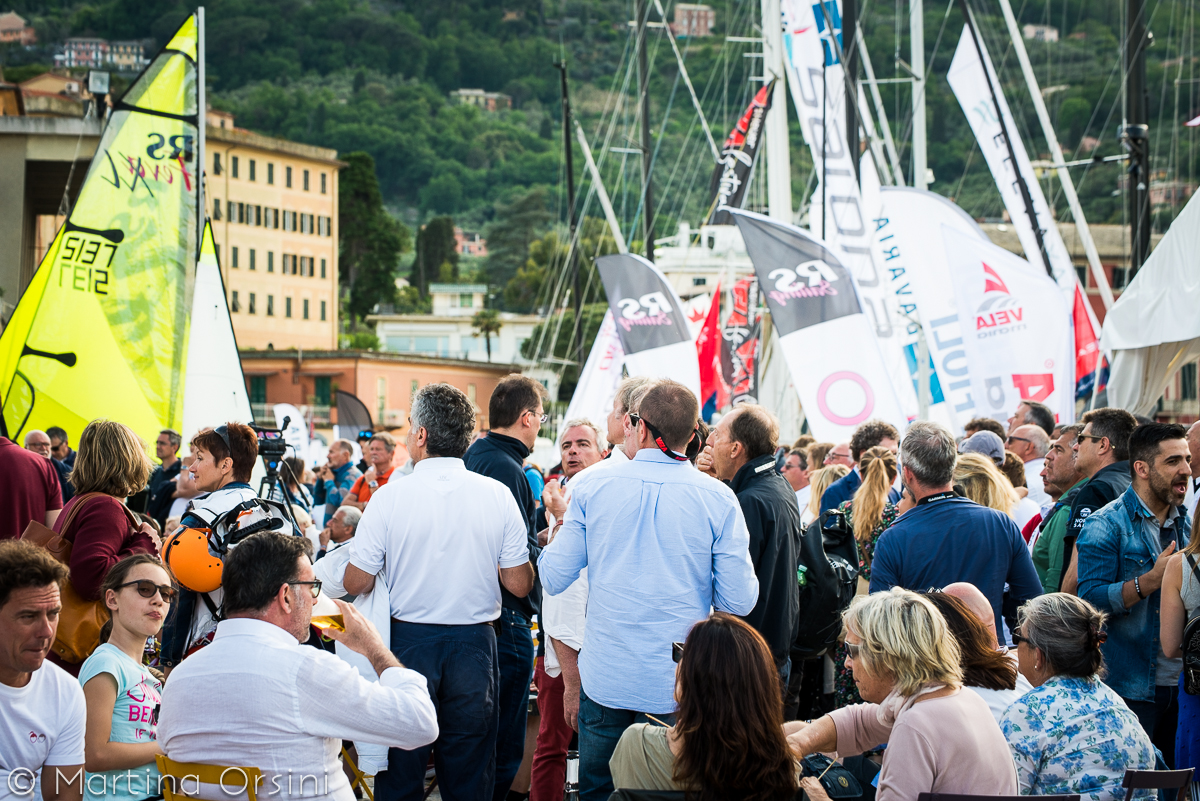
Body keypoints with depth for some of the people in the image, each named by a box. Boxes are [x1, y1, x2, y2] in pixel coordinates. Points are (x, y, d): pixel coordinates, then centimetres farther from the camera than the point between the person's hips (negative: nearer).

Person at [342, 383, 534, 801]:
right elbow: (520, 585, -1)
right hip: (475, 642, 2)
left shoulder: (390, 496, -10)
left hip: (409, 641, -2)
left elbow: (356, 583, -7)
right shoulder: (498, 495, -4)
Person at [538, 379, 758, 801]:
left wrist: (561, 525, 18)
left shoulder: (594, 488, -4)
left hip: (606, 679, 1)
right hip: (681, 686, 0)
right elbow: (739, 600, -7)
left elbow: (554, 578, 0)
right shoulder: (718, 498, -7)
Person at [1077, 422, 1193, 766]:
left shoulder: (1186, 526, 14)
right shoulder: (1105, 527, -6)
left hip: (1181, 686, 6)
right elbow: (1090, 599, -16)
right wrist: (1152, 579, -23)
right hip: (1130, 689, -6)